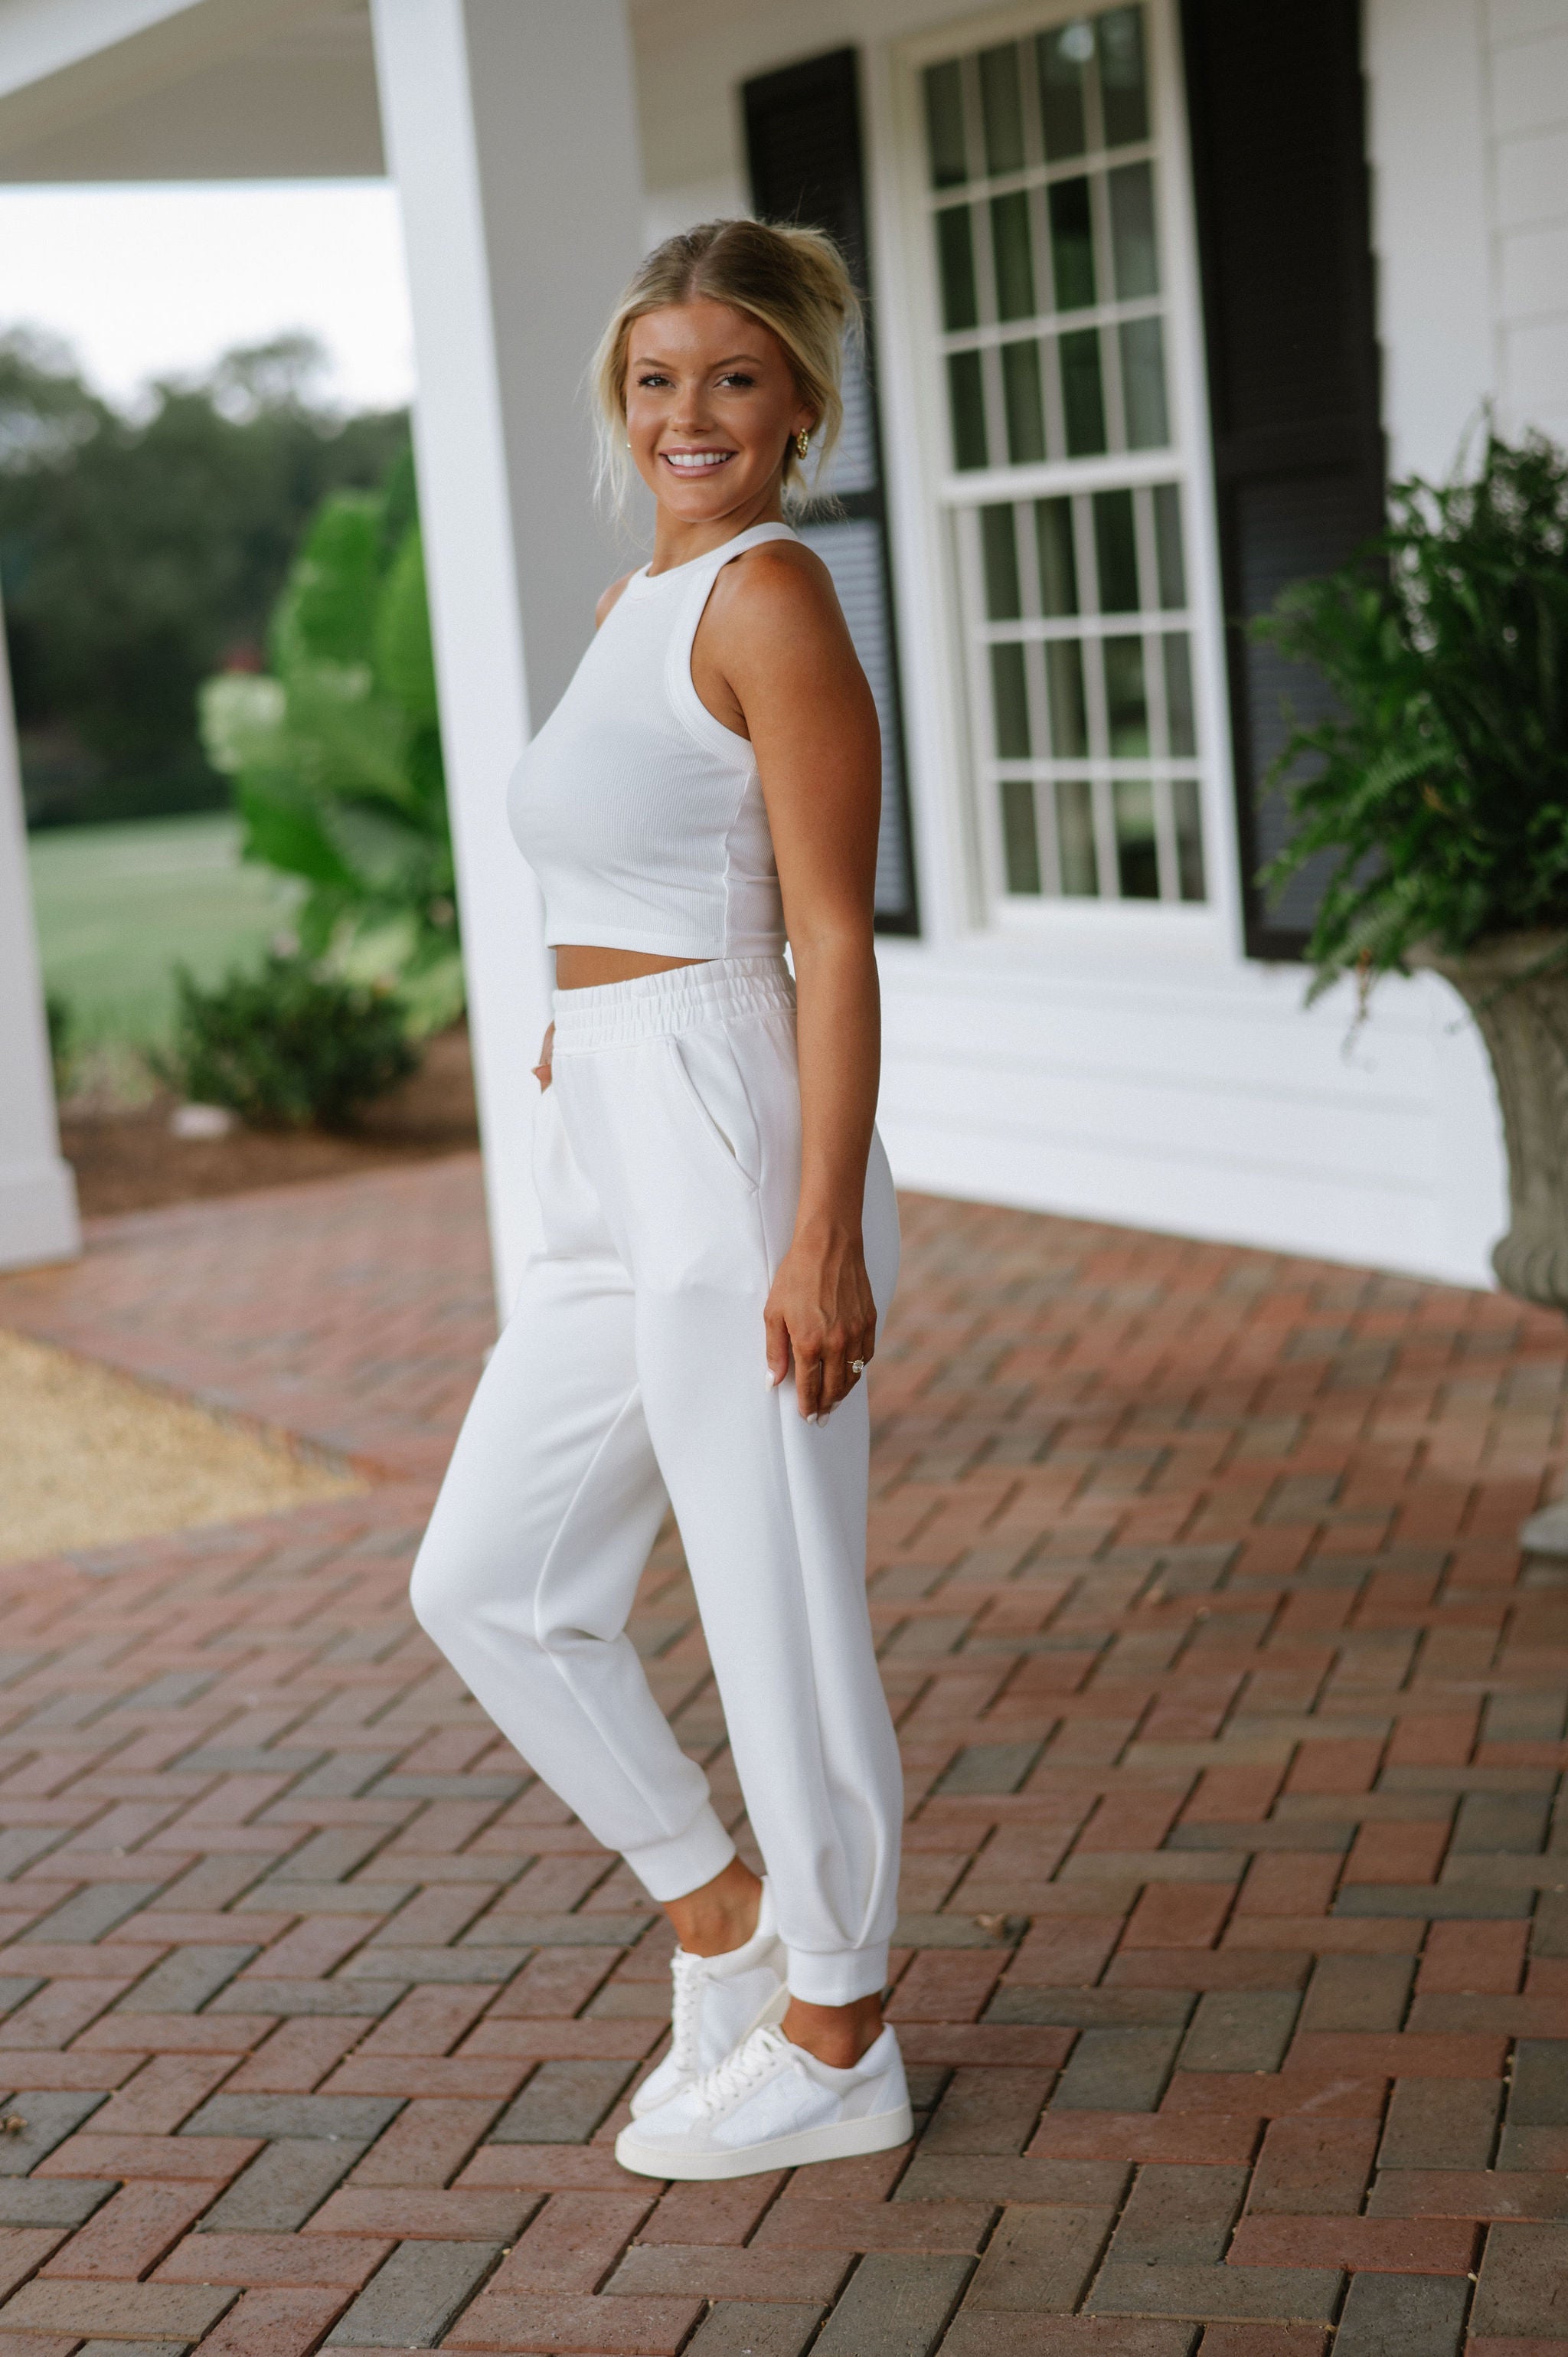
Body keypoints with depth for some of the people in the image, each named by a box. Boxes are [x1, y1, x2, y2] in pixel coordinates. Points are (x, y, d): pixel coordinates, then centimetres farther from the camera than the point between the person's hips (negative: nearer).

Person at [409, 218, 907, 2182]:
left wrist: (823, 1234, -20)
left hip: (734, 1155, -10)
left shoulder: (770, 594, -11)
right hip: (613, 1168, 10)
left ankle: (834, 2050, 20)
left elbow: (833, 940, -15)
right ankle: (723, 1918, 30)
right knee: (486, 1585, 15)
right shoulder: (636, 602, 16)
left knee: (779, 1619, 3)